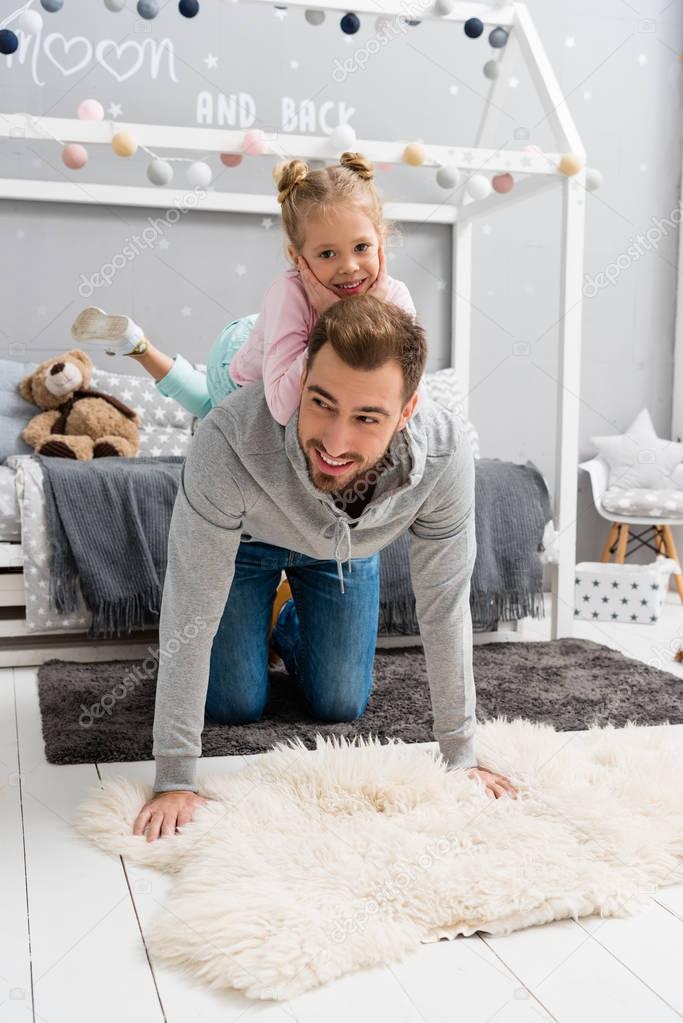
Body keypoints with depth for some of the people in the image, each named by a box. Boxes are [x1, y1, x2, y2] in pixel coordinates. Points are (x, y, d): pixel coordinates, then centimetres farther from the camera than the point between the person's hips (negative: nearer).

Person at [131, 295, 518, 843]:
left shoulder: (446, 453, -39)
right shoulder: (230, 442, -46)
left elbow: (444, 608, -24)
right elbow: (191, 611, -36)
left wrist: (460, 756, -15)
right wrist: (175, 780, -31)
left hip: (349, 548, 2)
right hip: (248, 535, -2)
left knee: (341, 706, 6)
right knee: (236, 705, 1)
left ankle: (291, 627, 38)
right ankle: (263, 619, 32)